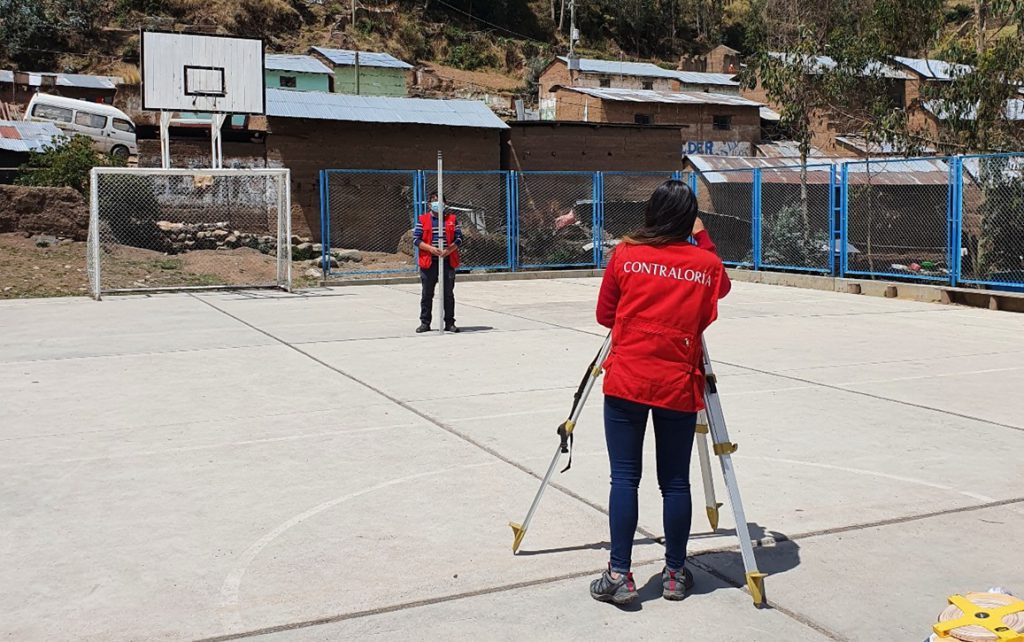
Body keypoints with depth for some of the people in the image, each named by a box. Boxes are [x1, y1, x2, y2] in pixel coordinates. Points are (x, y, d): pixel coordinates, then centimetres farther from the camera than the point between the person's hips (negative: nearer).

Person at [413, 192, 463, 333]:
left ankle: (449, 323, 12)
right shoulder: (422, 219, 5)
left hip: (448, 261, 1)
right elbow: (416, 239, -1)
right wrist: (430, 248, -15)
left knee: (448, 294, 5)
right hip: (428, 262, -1)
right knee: (427, 294, 5)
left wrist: (449, 250, -14)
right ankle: (425, 322, 13)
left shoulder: (452, 219, 8)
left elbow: (459, 238, 4)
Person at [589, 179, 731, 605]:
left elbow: (605, 315, 6)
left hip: (626, 381, -1)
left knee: (624, 477, 2)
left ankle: (619, 575, 3)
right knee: (675, 481, 8)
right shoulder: (707, 262, 3)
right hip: (679, 386, 1)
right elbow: (722, 287, 25)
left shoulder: (624, 255, 1)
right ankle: (676, 574, 18)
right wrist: (703, 239, 27)